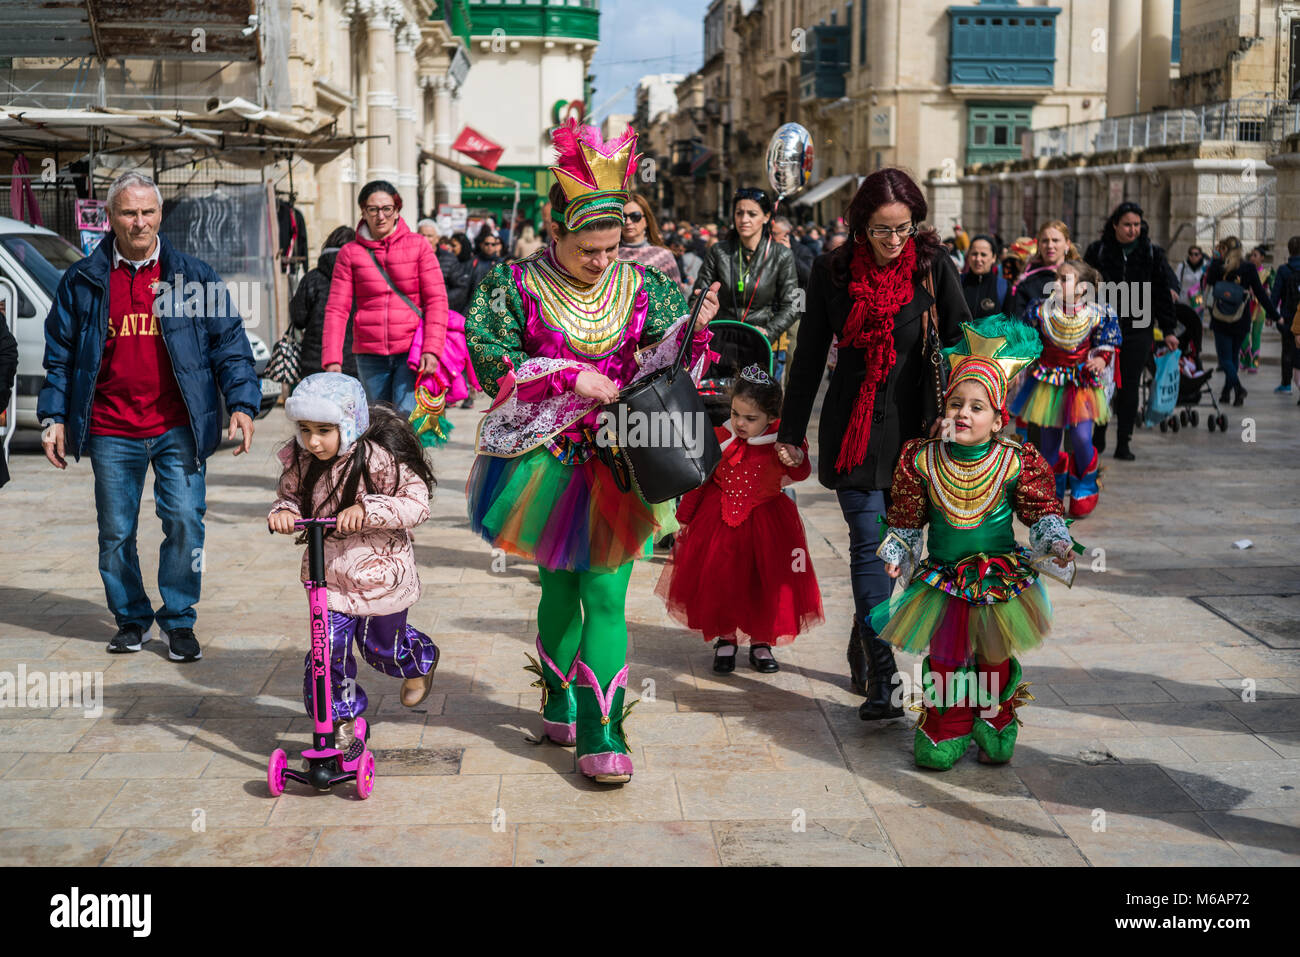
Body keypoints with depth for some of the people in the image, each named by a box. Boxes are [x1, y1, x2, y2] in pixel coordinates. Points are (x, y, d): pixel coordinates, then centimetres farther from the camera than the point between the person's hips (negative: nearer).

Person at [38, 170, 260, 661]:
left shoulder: (193, 276, 4)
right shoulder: (82, 281, 6)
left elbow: (229, 344, 4)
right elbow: (60, 354, 11)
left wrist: (242, 404, -6)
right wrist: (54, 416, 5)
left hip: (178, 428, -1)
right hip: (110, 432, 1)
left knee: (184, 520, -6)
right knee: (115, 532, 8)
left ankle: (179, 621, 10)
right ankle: (131, 618, 26)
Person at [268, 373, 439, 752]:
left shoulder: (378, 458, -22)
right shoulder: (302, 461, -6)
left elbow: (416, 504, -22)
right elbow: (291, 496, 9)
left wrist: (366, 510, -35)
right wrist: (283, 511, -15)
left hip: (381, 574, -3)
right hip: (330, 574, 4)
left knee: (382, 646, 17)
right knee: (328, 649, -8)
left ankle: (421, 661, 53)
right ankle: (345, 722, 12)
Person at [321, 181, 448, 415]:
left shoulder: (418, 245, 5)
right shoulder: (350, 253, 7)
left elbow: (437, 299, 0)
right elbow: (337, 308, 3)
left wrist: (432, 349, -13)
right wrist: (331, 360, -7)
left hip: (411, 351, -2)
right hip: (370, 354, 2)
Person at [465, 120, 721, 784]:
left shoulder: (639, 287, 2)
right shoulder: (515, 286, -5)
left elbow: (662, 373, 1)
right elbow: (492, 366, -12)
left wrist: (694, 328, -19)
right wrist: (572, 379, -18)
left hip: (616, 465, 1)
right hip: (546, 462, -1)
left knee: (605, 593, -4)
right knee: (560, 585, 12)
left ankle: (598, 731, -2)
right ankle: (560, 700, 34)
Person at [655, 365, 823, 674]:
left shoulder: (781, 440, -10)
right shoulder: (718, 439, -6)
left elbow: (800, 474, -22)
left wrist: (796, 457, -44)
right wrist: (684, 518, 9)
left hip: (766, 522, -1)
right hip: (718, 521, 1)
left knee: (766, 583, 3)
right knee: (719, 580, 2)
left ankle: (760, 642, 23)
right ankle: (725, 640, 22)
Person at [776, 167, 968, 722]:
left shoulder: (933, 267, -2)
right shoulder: (833, 271, 0)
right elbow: (809, 355, 6)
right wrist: (791, 431, 7)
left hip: (912, 423, 1)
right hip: (852, 425, 0)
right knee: (868, 546, -7)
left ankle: (863, 642, 32)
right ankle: (882, 680, -8)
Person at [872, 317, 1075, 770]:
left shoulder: (1015, 463, -11)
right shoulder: (922, 461, -10)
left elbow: (1042, 511, -1)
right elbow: (906, 519, 2)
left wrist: (1055, 543, -16)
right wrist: (896, 554, -5)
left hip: (1000, 581, 0)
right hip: (942, 583, 0)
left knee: (994, 660, 14)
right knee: (944, 660, 6)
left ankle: (995, 729, 33)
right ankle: (945, 732, 23)